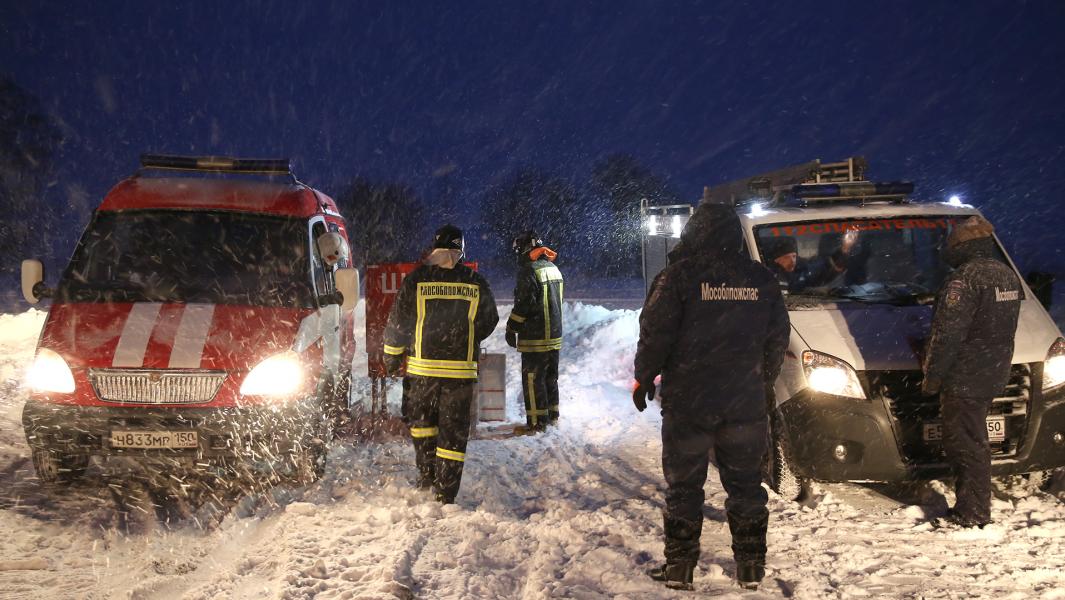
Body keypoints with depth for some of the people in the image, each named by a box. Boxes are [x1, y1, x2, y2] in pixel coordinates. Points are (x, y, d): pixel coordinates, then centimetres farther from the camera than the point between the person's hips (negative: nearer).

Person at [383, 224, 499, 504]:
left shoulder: (416, 279, -4)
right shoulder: (476, 283, 0)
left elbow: (398, 322, -1)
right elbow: (489, 322, 9)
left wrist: (392, 358, 11)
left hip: (422, 366, -1)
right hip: (462, 369, 1)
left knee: (421, 419, 20)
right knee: (454, 429, 6)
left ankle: (427, 476, 15)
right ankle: (446, 493, 5)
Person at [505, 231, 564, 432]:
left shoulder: (529, 270, -15)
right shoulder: (553, 268, 12)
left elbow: (524, 304, -19)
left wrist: (511, 327, -9)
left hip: (534, 337, -9)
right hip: (555, 335, 9)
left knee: (532, 378, -4)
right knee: (550, 376, 18)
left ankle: (537, 421, -4)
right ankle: (552, 415, 26)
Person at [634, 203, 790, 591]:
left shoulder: (680, 275, -9)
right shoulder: (762, 280, 6)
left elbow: (655, 333, -9)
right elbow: (777, 340, 12)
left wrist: (644, 377, 4)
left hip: (688, 402, -3)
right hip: (746, 402, 3)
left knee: (683, 485, 5)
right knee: (745, 484, 12)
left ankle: (679, 567, 8)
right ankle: (751, 566, 15)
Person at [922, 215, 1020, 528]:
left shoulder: (965, 278, -19)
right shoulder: (1007, 274, 11)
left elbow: (947, 334, -20)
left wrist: (932, 376, -12)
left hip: (964, 379, -9)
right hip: (993, 376, 9)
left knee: (964, 443, -3)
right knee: (973, 441, 17)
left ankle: (972, 513, -1)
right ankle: (974, 509, 23)